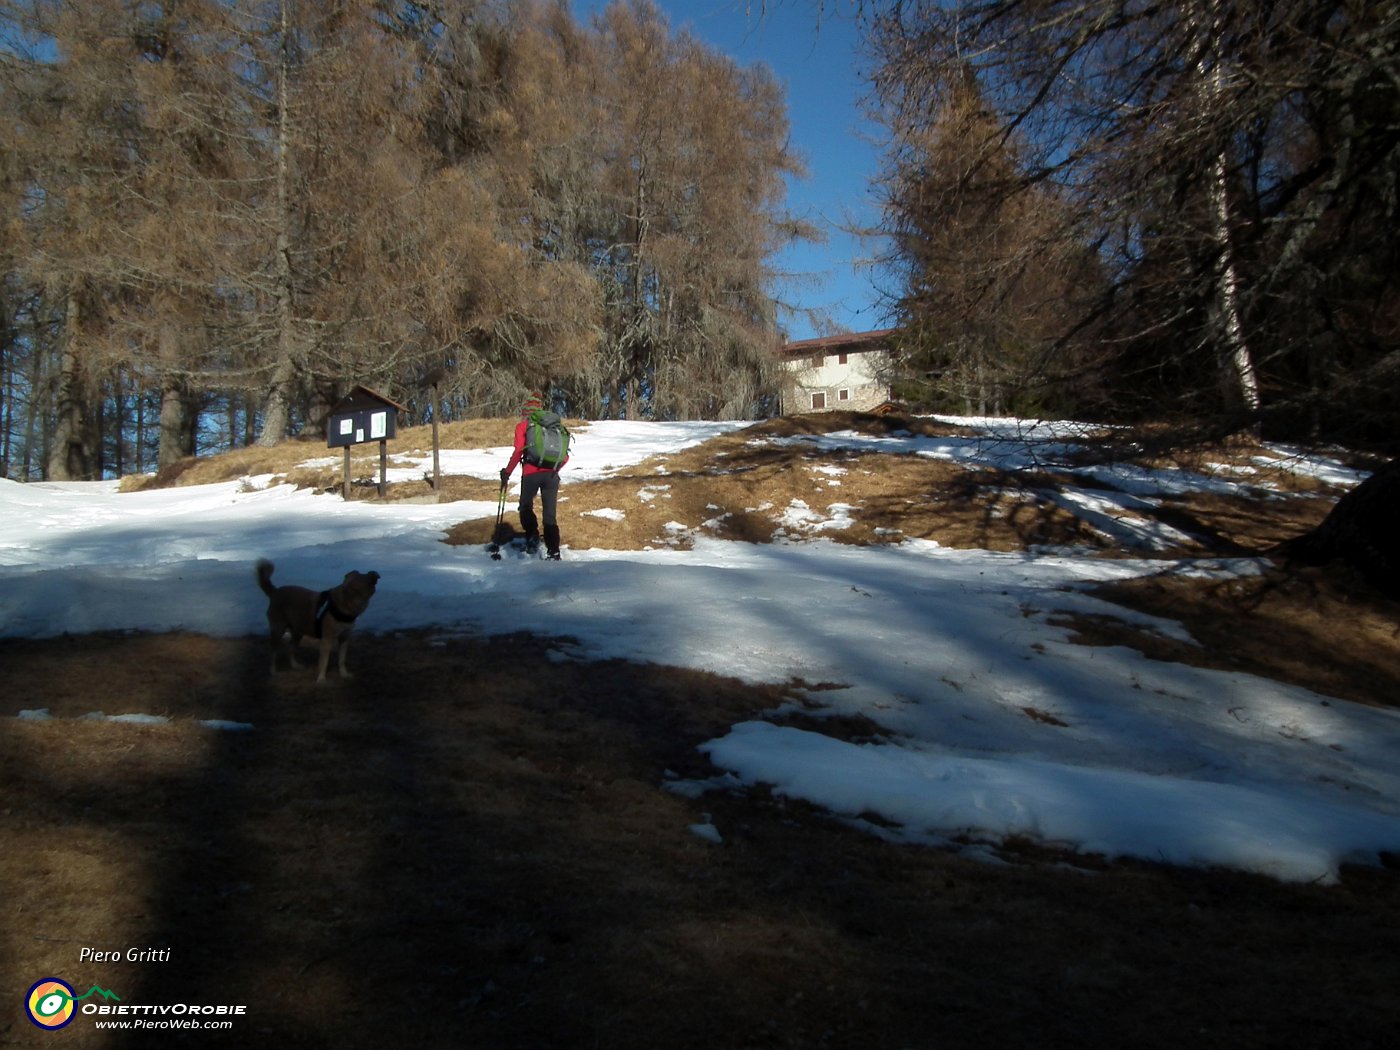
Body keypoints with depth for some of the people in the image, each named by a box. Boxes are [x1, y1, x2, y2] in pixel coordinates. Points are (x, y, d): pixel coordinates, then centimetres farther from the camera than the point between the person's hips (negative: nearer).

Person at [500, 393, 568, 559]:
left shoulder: (522, 426, 5)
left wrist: (507, 472, 2)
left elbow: (518, 451, -6)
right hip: (551, 475, 3)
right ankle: (553, 552, -2)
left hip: (531, 474, -3)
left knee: (525, 507, 19)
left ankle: (532, 535, -3)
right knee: (550, 515, 7)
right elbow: (565, 456, 12)